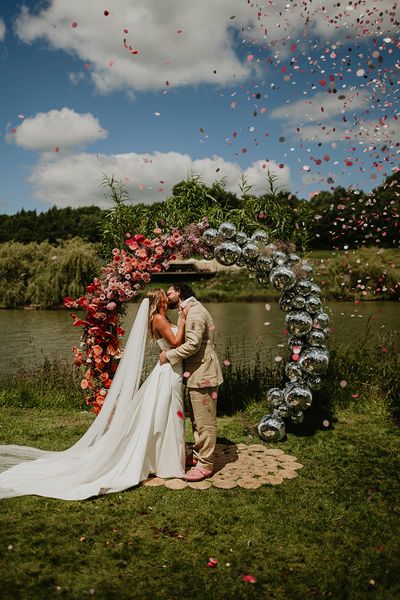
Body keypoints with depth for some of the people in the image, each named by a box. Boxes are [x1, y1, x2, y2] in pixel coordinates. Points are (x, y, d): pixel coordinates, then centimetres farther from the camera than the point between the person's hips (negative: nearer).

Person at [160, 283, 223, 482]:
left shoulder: (194, 312, -17)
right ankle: (198, 455, 32)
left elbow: (193, 344, -25)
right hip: (197, 374, 11)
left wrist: (169, 355, -16)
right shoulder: (190, 310, 16)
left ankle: (205, 465, 6)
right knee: (197, 419, 19)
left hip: (203, 374, -11)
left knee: (205, 421, -2)